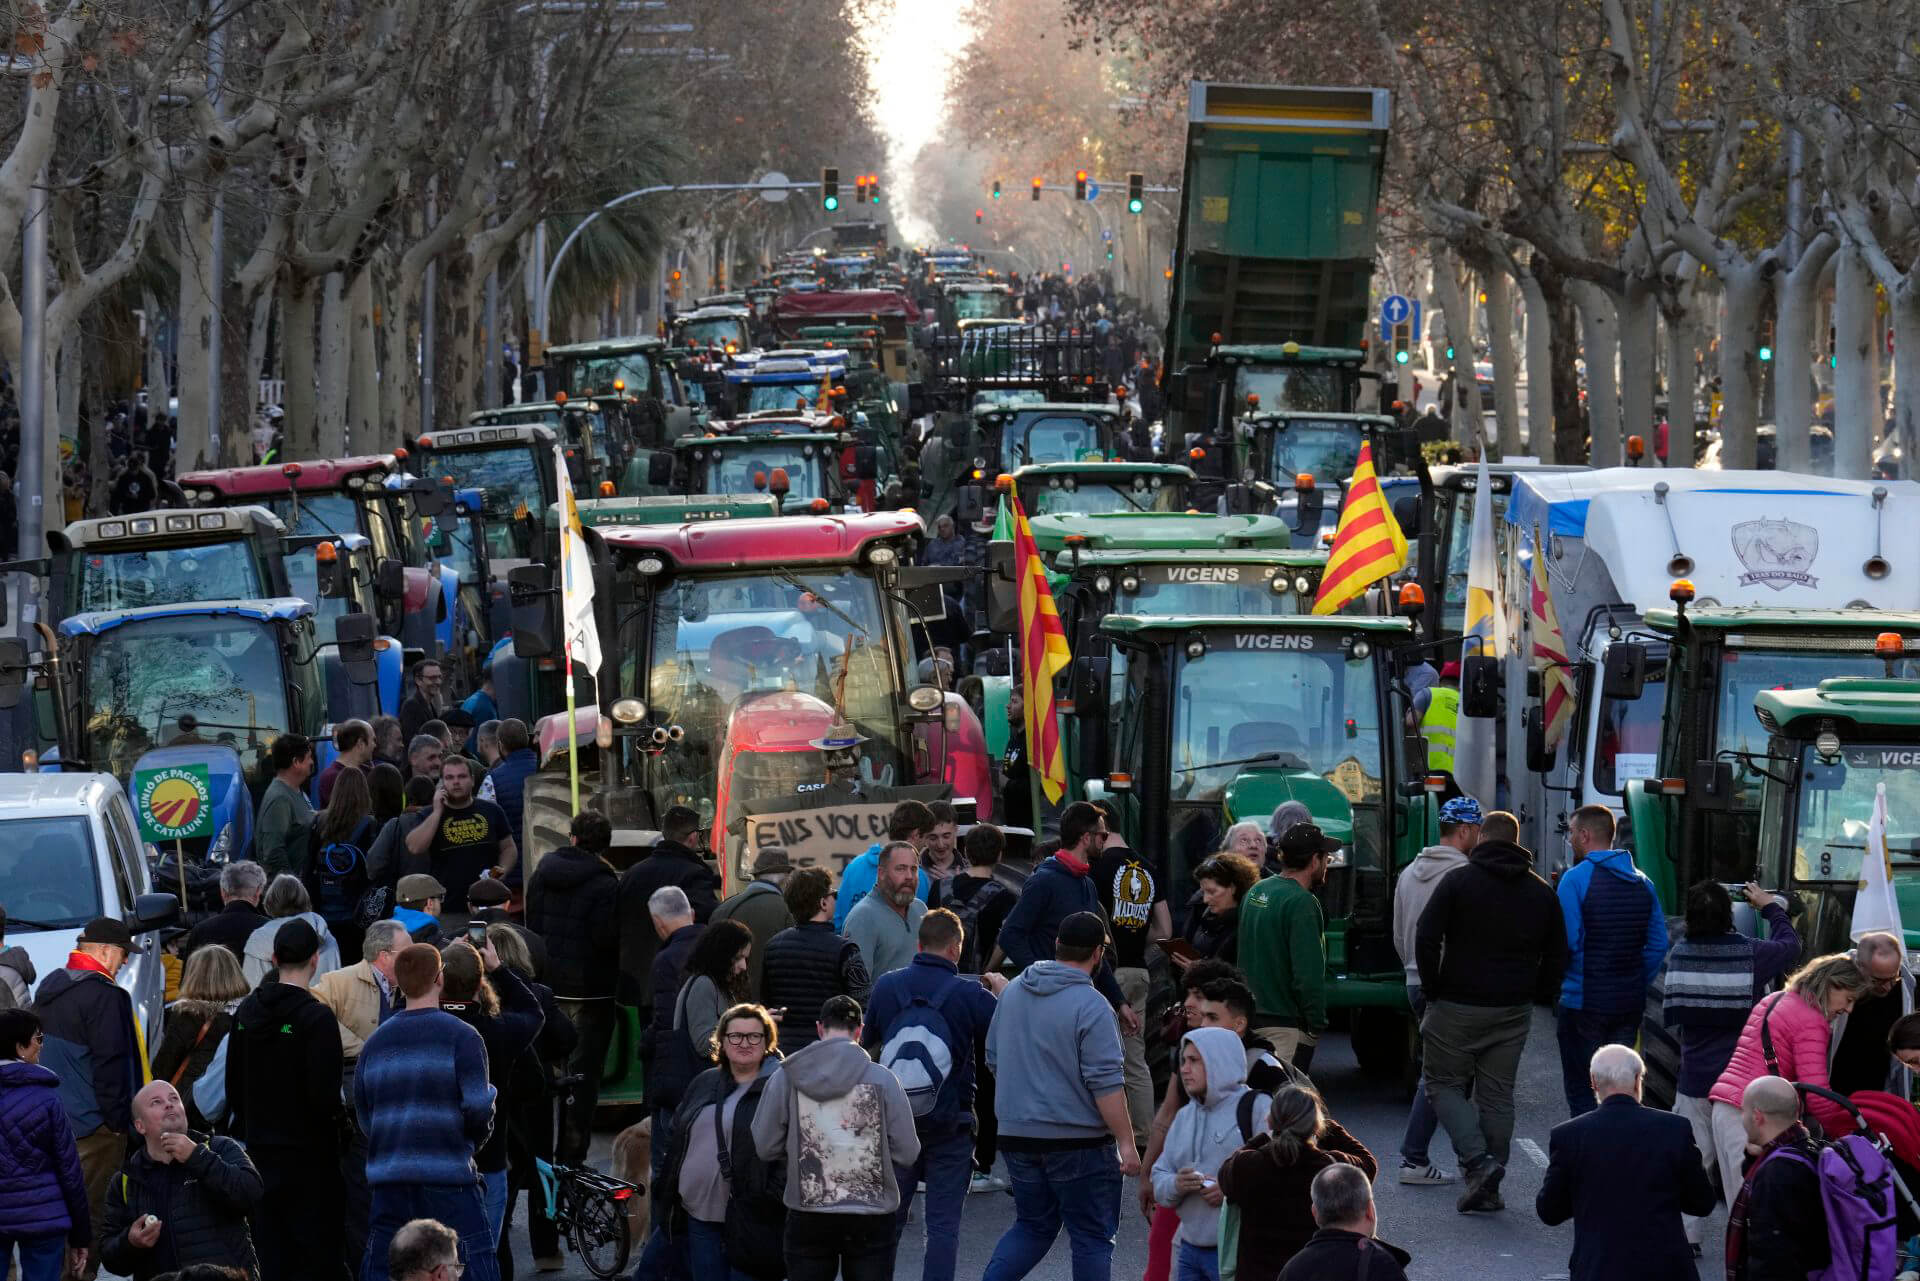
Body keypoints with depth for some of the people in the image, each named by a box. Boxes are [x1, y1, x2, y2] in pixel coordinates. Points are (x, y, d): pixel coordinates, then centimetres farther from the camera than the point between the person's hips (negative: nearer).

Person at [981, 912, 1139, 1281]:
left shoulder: (1013, 992, 6)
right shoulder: (1091, 1006, -16)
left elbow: (993, 1059, 18)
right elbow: (1106, 1083, -19)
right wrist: (1126, 1142, -15)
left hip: (1017, 1136, 6)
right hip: (1079, 1140, -6)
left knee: (1032, 1227, 17)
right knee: (1092, 1237, 4)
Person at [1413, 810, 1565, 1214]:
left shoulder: (1458, 881, -6)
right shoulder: (1541, 893, 7)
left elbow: (1426, 938, -12)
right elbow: (1556, 957, 9)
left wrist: (1433, 990, -2)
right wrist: (1533, 996, 14)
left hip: (1457, 1008, -4)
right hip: (1513, 1013, 4)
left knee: (1445, 1085, 7)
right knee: (1497, 1094, 9)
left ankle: (1477, 1159, -13)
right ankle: (1488, 1187, 9)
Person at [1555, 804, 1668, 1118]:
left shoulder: (1575, 879, -11)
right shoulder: (1642, 881, 9)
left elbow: (1566, 942, -16)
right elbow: (1658, 944, 8)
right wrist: (1637, 983, 14)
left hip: (1583, 1002, -6)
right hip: (1630, 1002, 6)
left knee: (1580, 1091, 0)